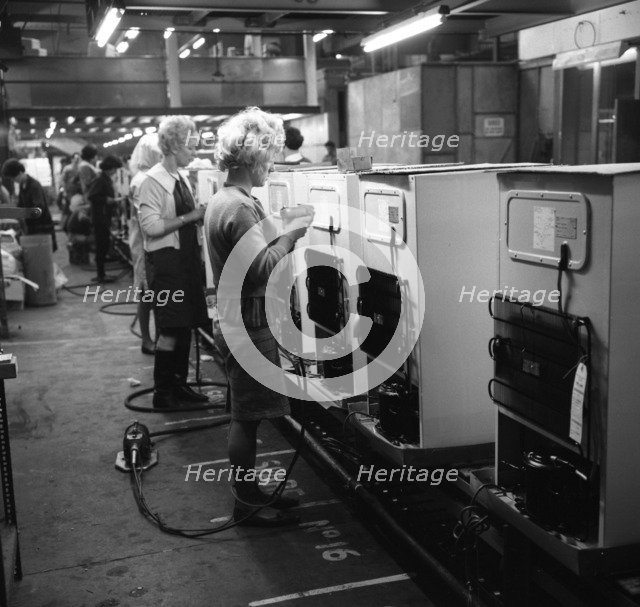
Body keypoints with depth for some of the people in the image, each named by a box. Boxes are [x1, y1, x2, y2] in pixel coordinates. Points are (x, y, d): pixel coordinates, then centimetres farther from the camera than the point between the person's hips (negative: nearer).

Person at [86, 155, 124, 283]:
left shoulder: (107, 180, 15)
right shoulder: (100, 180, -15)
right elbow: (90, 196, -23)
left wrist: (114, 200, 7)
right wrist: (107, 200, -21)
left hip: (105, 218, 10)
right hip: (100, 218, -10)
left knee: (104, 245, 12)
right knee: (101, 246, -6)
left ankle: (101, 274, 19)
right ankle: (101, 275, -1)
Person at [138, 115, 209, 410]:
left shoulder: (181, 179, 14)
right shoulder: (153, 181, -11)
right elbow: (150, 226, -19)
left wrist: (201, 216, 7)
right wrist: (189, 217, -19)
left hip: (187, 256, 8)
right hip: (166, 260, -8)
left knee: (186, 325, 11)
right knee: (170, 329, -6)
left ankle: (179, 385, 22)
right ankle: (162, 393, 5)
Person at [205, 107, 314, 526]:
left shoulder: (224, 201, 12)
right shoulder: (239, 208, -21)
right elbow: (261, 268, -28)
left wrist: (286, 237, 9)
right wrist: (291, 235, -17)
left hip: (239, 322, 10)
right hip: (248, 327, -10)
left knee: (246, 416, 18)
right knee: (246, 417, 1)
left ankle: (251, 490, 31)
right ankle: (246, 506, 13)